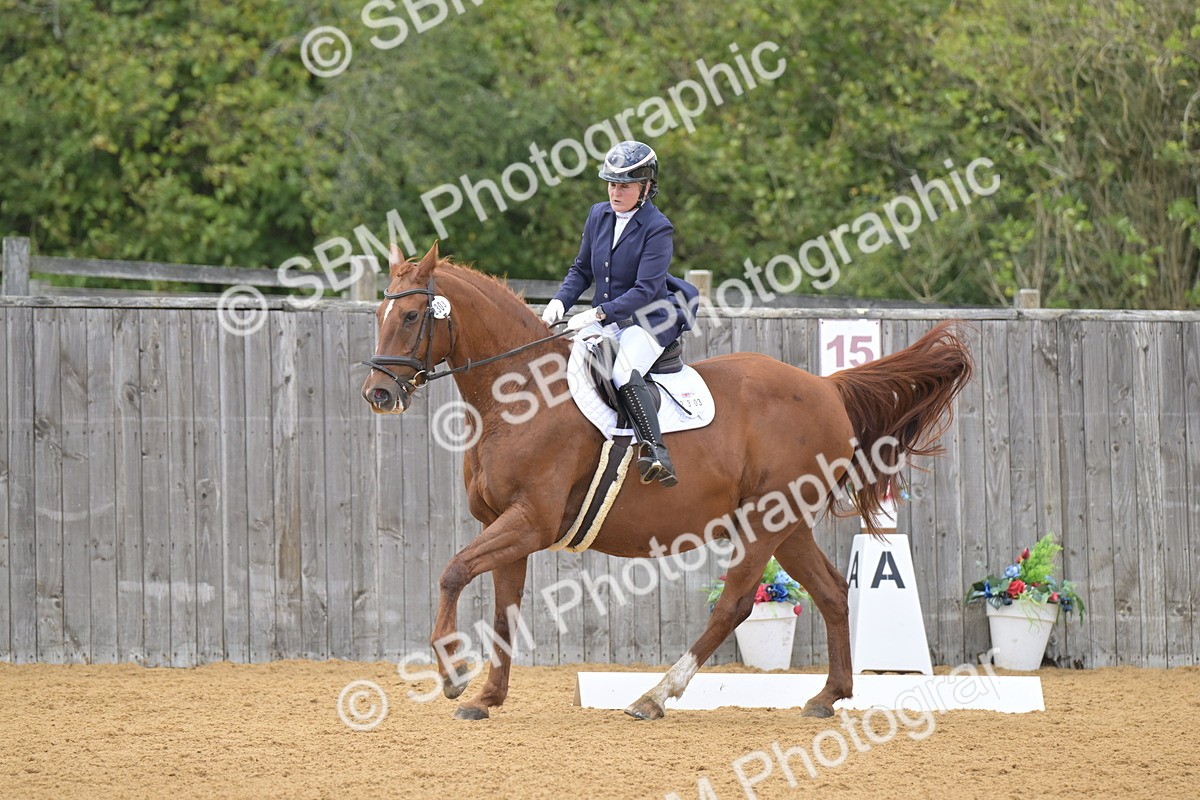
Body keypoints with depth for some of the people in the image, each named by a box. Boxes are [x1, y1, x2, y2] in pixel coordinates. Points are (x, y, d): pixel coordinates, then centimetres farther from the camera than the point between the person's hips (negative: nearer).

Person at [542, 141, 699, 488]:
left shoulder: (657, 229, -13)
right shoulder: (599, 216, 7)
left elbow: (645, 290, -20)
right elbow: (581, 270, 17)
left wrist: (597, 313, -27)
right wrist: (560, 301, -3)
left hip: (648, 320, -7)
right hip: (603, 321, 7)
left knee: (625, 375, -34)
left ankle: (656, 454, -42)